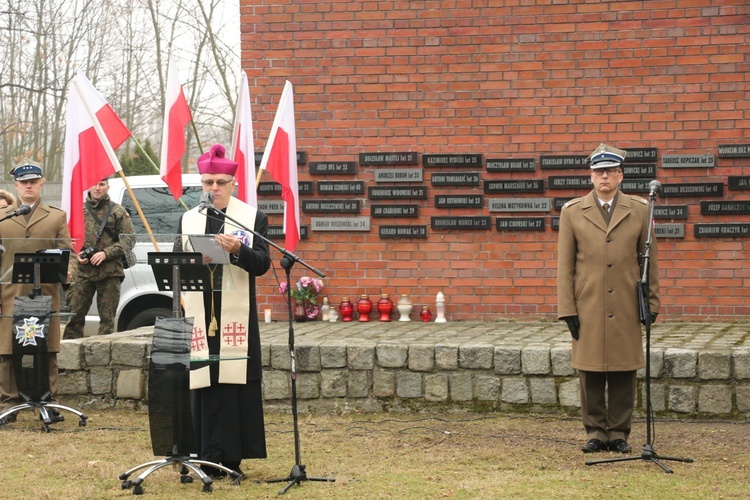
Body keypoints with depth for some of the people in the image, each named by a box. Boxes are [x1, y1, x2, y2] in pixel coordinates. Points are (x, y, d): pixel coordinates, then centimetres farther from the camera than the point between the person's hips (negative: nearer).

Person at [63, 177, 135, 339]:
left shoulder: (118, 212, 5)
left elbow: (129, 239, -1)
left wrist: (106, 253, -12)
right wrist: (76, 254, -3)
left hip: (109, 272, -2)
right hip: (83, 271, 2)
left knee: (107, 317, 2)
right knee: (75, 313, -2)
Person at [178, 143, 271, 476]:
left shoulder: (253, 218, 5)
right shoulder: (188, 219, 13)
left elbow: (262, 264, -4)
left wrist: (238, 250, -22)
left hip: (236, 316, -2)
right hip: (200, 314, 2)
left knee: (236, 384, -4)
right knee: (205, 385, 1)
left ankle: (232, 458, 3)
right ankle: (209, 459, 6)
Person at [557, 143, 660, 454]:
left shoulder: (639, 210, 6)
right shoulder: (572, 212, 5)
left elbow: (649, 261, 9)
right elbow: (565, 266, 5)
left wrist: (652, 302, 5)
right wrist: (567, 310, -1)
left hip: (626, 309, 0)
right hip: (588, 309, 0)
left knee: (624, 374, 3)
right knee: (590, 374, 2)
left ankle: (619, 432, 13)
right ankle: (595, 432, 12)